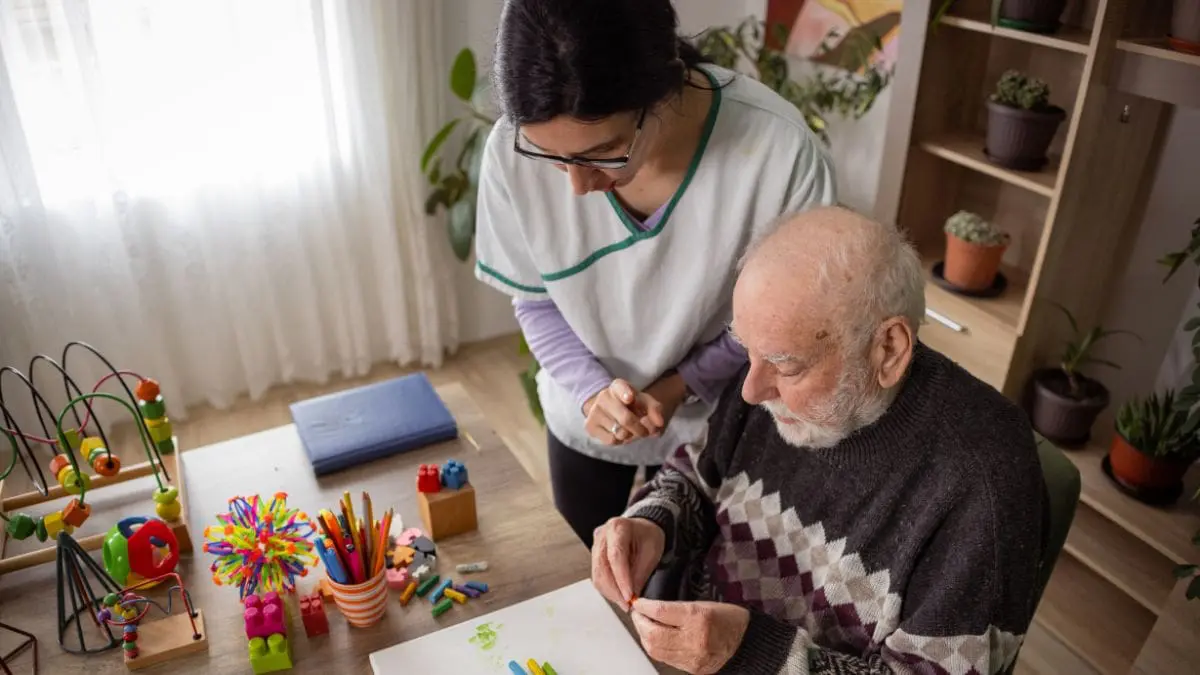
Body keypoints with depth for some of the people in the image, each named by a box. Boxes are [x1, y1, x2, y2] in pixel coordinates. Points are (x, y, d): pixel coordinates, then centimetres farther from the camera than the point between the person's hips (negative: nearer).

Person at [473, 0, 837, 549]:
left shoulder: (778, 149, -34)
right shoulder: (513, 150, -27)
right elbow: (535, 300, -10)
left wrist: (678, 386, -24)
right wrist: (591, 390, -26)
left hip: (713, 417, -1)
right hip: (581, 414, 2)